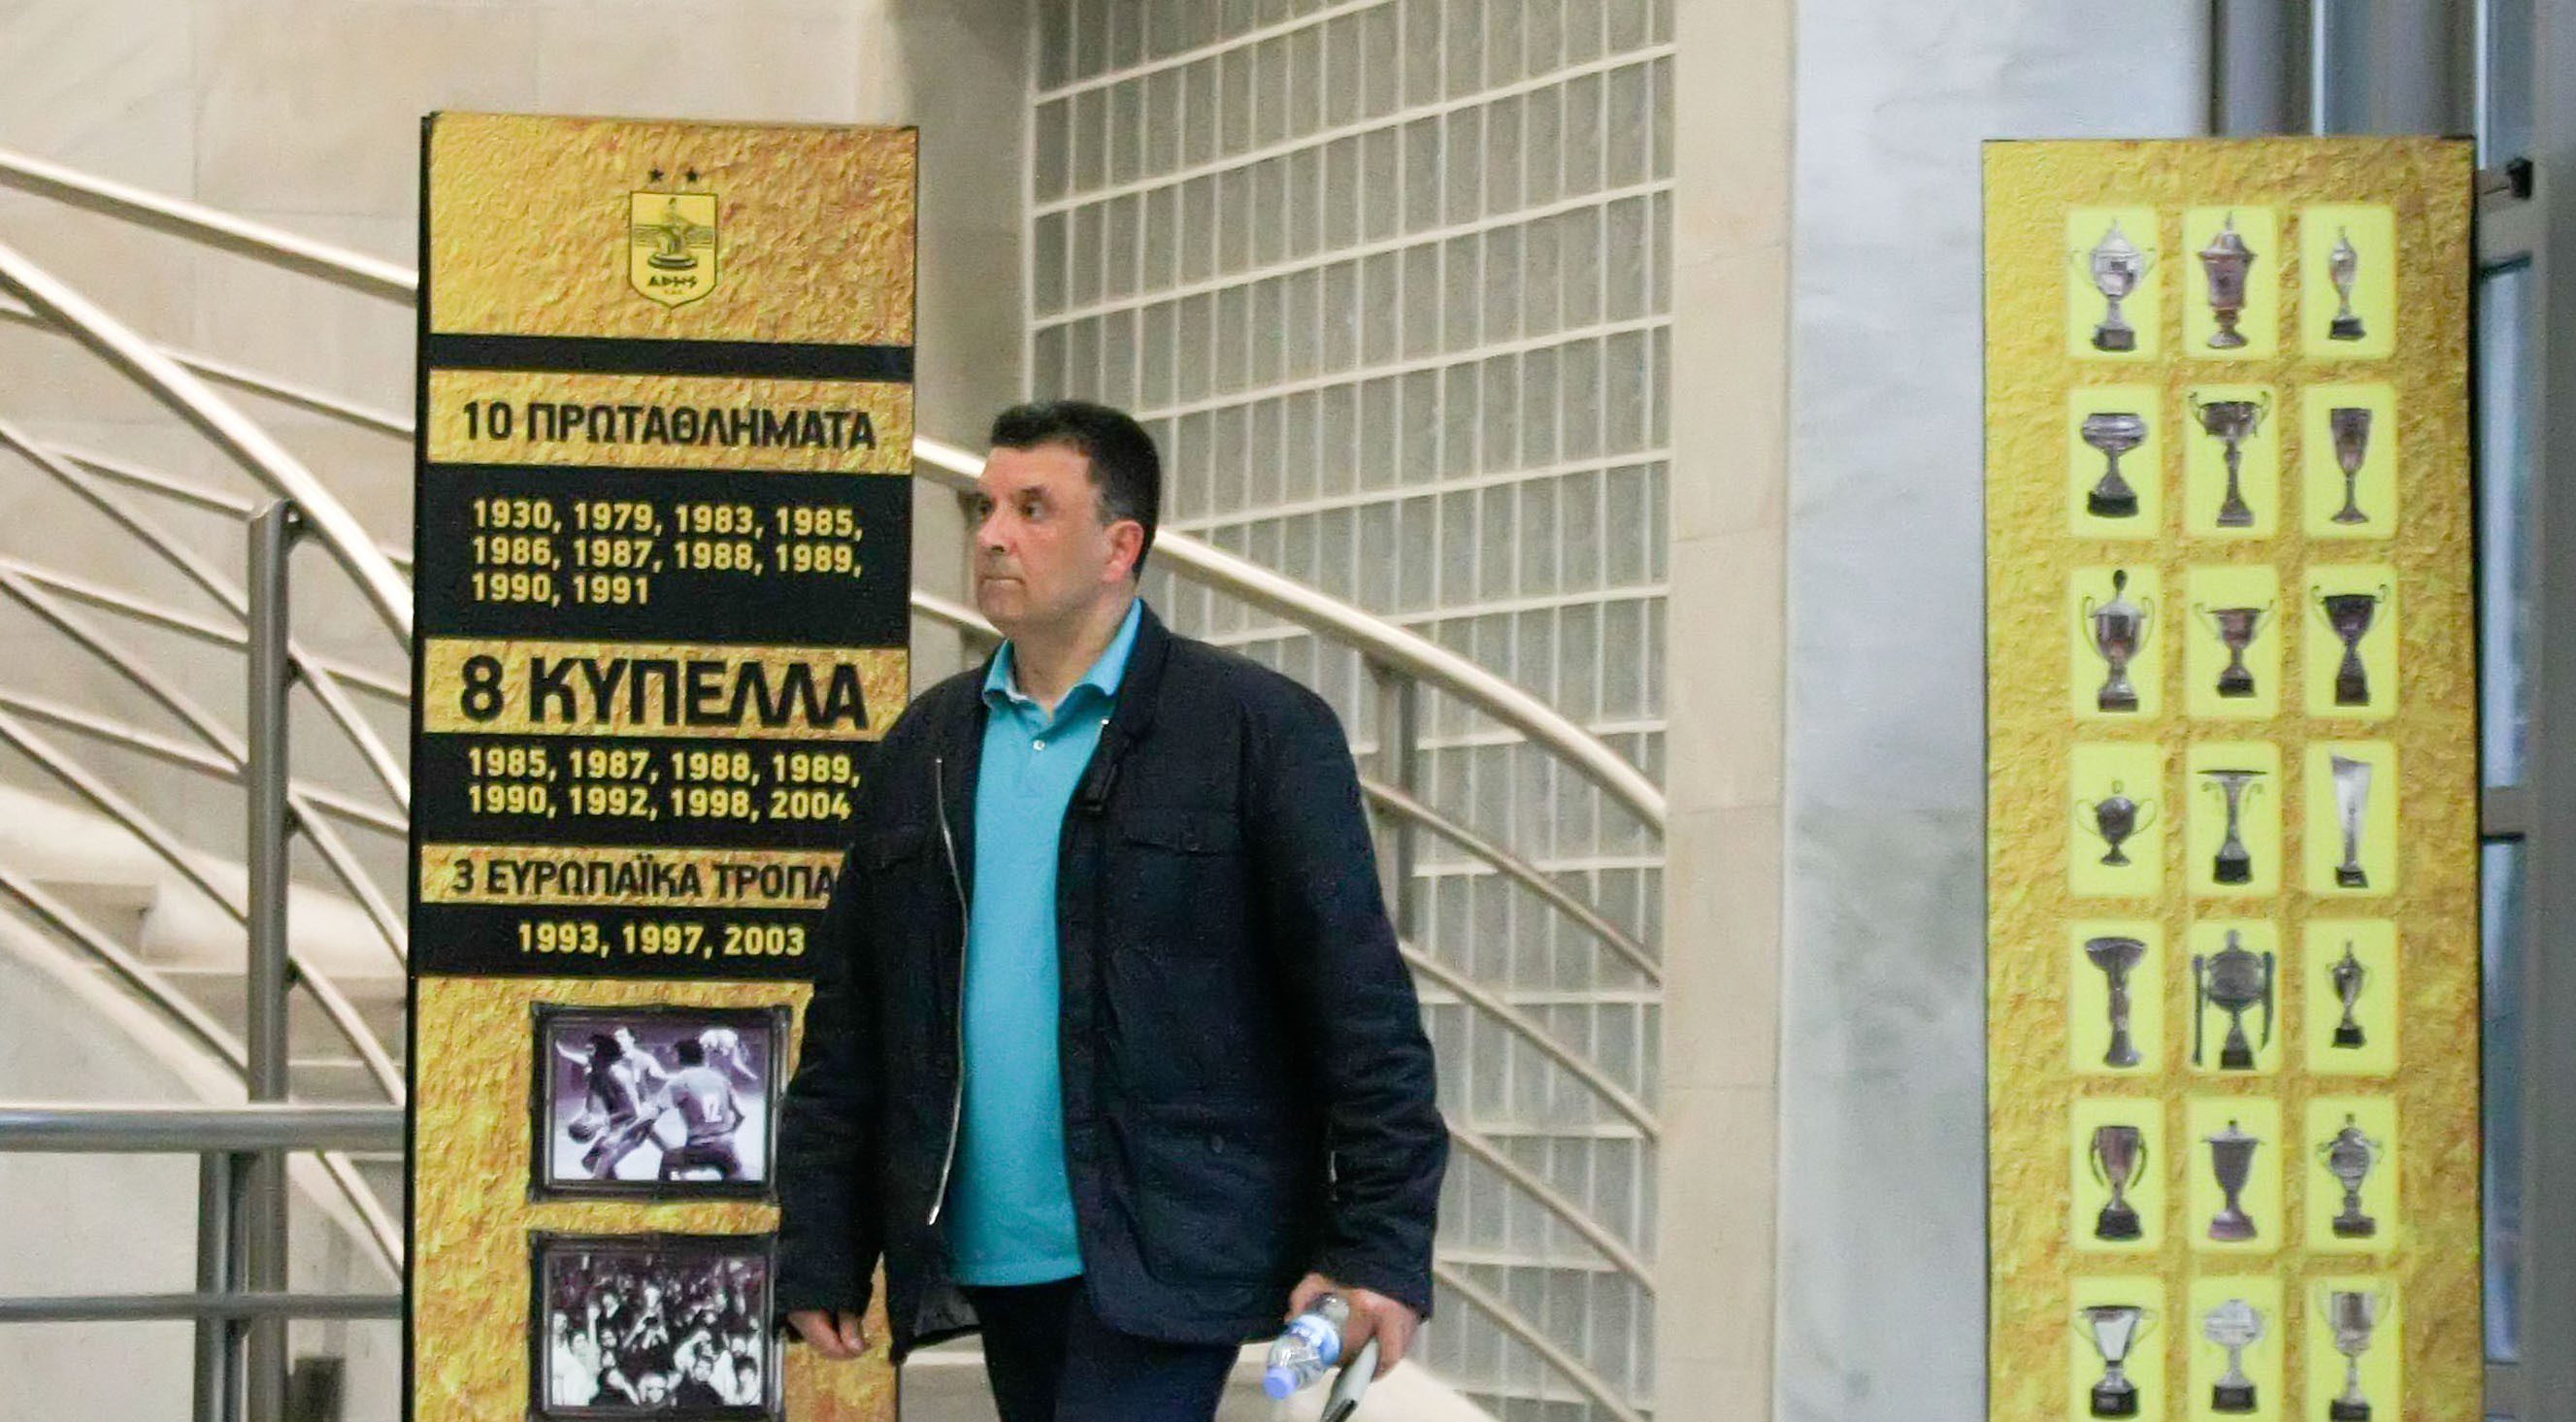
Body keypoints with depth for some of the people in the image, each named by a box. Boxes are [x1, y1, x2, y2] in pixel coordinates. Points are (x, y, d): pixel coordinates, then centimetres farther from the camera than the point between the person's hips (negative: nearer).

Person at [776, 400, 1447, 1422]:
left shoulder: (1259, 728, -1)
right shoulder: (924, 748, 14)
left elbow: (1363, 1016, -5)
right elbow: (848, 1028, 15)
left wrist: (1381, 1252, -11)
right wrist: (819, 1256, 10)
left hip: (1168, 1262, -6)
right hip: (996, 1260, 6)